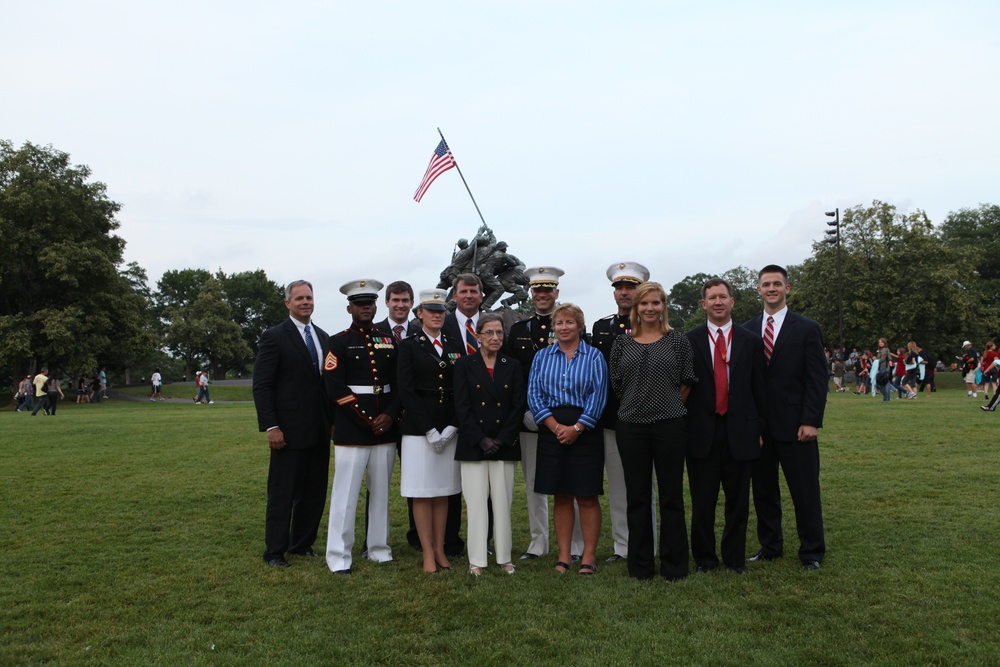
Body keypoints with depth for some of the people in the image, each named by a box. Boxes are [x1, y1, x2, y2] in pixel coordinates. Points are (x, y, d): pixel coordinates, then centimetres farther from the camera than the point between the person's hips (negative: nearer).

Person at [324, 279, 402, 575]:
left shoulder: (389, 341, 12)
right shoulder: (338, 342, -1)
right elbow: (336, 389, -10)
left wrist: (390, 415, -7)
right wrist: (368, 420, -13)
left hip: (386, 428, 4)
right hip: (351, 431, -4)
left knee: (381, 492, 11)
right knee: (345, 494, -1)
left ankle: (379, 549, 22)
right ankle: (338, 557, 8)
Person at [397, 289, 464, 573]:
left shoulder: (456, 346, 11)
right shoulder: (409, 346, 0)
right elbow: (406, 390, -8)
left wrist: (452, 427, -5)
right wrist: (429, 430, -14)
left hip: (449, 429, 4)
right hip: (418, 428, -3)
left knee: (443, 492, 9)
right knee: (422, 493, 1)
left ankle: (440, 549, 18)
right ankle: (427, 553, 9)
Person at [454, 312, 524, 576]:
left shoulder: (512, 366, 8)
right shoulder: (464, 365, 3)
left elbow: (518, 407, 3)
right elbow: (461, 407, -3)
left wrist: (500, 440, -7)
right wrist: (481, 440, -11)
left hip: (504, 445, 1)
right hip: (473, 446, -1)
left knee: (503, 502, 4)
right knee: (476, 502, 1)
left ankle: (504, 557, 16)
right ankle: (477, 560, 10)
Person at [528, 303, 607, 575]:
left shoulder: (594, 357, 4)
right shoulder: (542, 357, 10)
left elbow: (598, 396, -5)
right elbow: (534, 395, 2)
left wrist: (577, 428, -13)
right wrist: (556, 426, -11)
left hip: (585, 431, -2)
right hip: (552, 431, 2)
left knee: (587, 497, 2)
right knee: (561, 497, 7)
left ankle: (589, 556, 10)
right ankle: (563, 555, 14)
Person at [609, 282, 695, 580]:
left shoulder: (678, 340, 2)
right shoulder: (622, 342, 5)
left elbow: (687, 382, 5)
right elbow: (616, 383, 9)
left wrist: (669, 405, 7)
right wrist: (638, 404, 9)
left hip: (670, 425, -1)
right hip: (631, 426, 2)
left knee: (671, 496, 6)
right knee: (637, 497, 9)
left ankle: (674, 566, 18)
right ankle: (640, 565, 20)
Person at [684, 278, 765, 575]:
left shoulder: (751, 341, 6)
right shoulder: (689, 341, 2)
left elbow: (759, 388, 7)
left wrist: (760, 429, 5)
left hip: (739, 430, 1)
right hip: (702, 431, -1)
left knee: (738, 500, 9)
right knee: (703, 501, 7)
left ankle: (735, 557, 24)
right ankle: (704, 557, 21)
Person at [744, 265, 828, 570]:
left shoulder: (807, 328, 0)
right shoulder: (746, 330, 7)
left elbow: (817, 379, -4)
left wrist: (812, 421, -11)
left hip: (795, 426, -3)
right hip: (758, 426, 3)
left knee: (805, 490, 4)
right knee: (763, 490, 10)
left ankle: (812, 552, 18)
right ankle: (769, 546, 23)